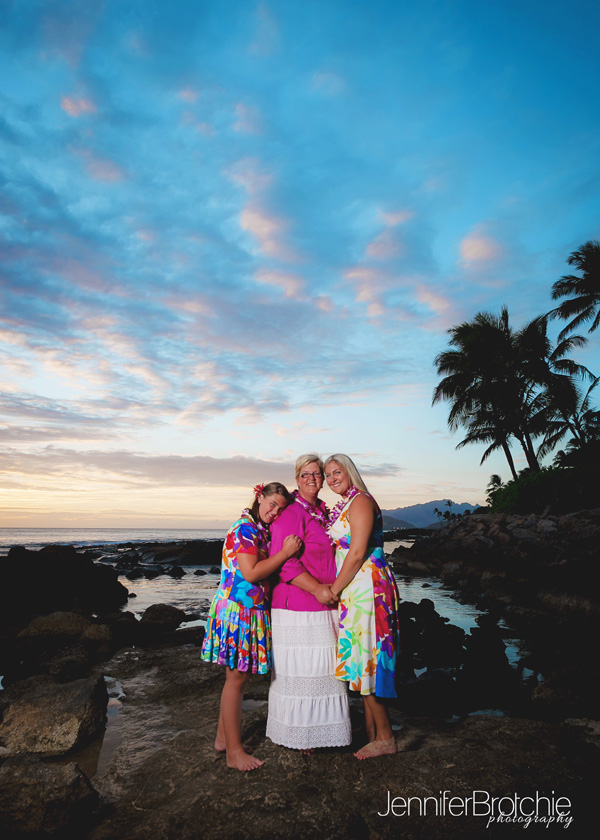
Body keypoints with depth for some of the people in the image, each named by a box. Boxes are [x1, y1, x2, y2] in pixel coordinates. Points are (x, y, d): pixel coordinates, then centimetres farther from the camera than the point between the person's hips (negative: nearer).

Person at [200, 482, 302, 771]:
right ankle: (234, 752, 14)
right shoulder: (245, 528, -16)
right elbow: (251, 573, -23)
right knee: (237, 677, 1)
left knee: (236, 676, 17)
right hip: (238, 609, -9)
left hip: (252, 611, 9)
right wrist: (286, 552, -21)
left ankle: (223, 738, 31)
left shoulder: (261, 531, 13)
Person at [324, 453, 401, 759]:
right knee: (362, 658, 14)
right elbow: (342, 552, 19)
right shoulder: (344, 505, 15)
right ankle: (371, 730, 27)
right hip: (352, 590, 9)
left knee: (365, 657, -1)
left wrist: (333, 590, -13)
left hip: (365, 588, -9)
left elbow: (357, 553, -18)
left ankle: (385, 737, 13)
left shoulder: (361, 501, -13)